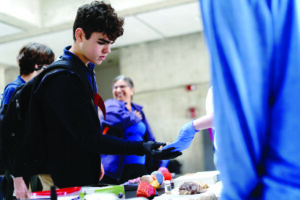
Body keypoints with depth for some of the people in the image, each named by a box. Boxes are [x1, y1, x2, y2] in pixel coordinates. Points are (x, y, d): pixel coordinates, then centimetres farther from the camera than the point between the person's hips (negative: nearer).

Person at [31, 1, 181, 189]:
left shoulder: (86, 71, 8)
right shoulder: (63, 79, -24)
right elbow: (89, 139, -26)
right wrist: (142, 148, -32)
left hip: (87, 176, 9)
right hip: (71, 182, -9)